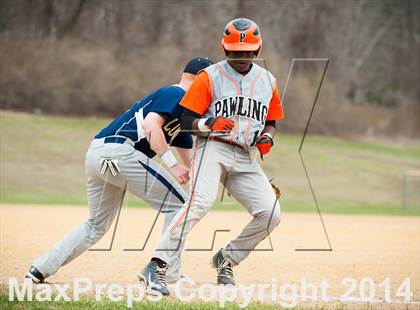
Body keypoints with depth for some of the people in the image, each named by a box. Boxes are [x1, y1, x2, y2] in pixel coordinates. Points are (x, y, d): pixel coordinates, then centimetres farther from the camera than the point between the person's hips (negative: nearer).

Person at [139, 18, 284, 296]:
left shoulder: (267, 81, 13)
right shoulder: (210, 77, 0)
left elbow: (271, 122, 24)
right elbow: (186, 121, -3)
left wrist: (267, 137, 1)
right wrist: (208, 123, -24)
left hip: (246, 158, 5)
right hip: (213, 148, -5)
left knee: (270, 214, -8)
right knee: (201, 201, -30)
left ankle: (226, 260, 15)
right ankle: (157, 267, -33)